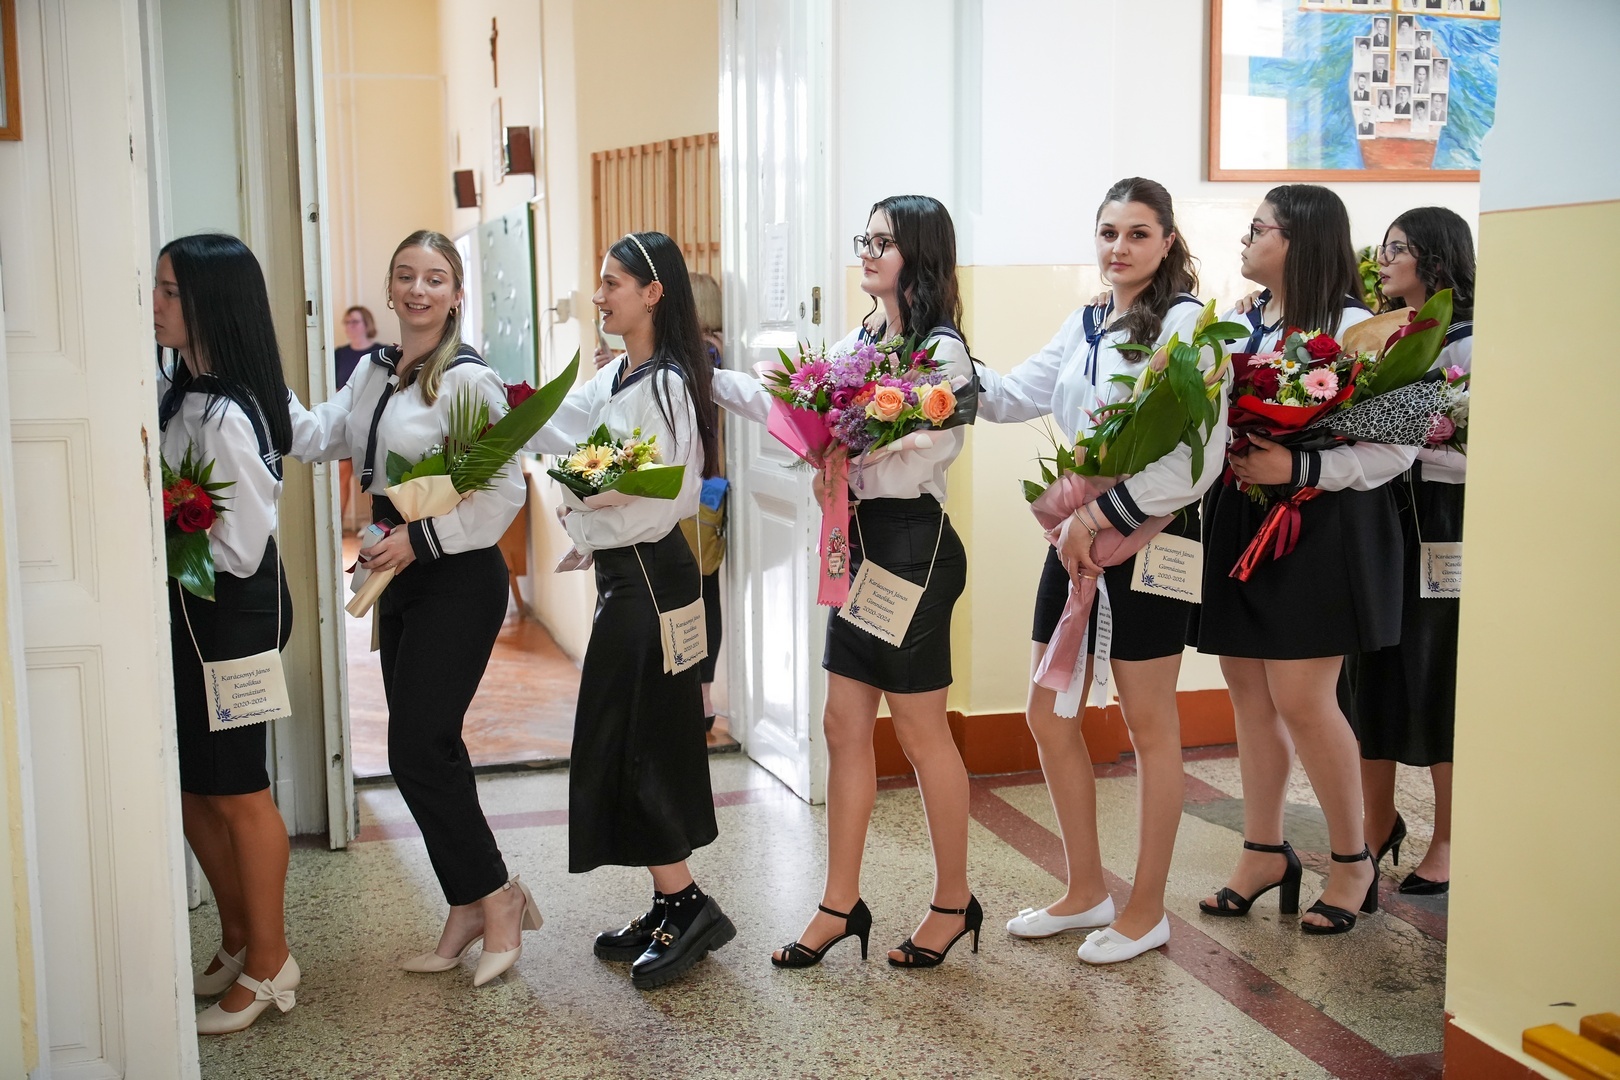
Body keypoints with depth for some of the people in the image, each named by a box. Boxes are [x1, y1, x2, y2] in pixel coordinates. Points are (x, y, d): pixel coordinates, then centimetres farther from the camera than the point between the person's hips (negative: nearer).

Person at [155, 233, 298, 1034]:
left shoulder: (225, 416, -23)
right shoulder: (179, 391, 5)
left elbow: (240, 551, -23)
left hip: (233, 615, -9)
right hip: (188, 610, 9)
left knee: (237, 792, 5)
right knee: (192, 788, 17)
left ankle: (268, 964, 23)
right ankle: (238, 942, 34)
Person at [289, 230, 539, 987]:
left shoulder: (469, 379, -13)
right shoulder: (373, 373, 11)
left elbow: (506, 488, -16)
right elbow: (317, 437, 6)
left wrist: (420, 538, -19)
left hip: (459, 578, -8)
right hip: (400, 579, 8)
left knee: (419, 749, -9)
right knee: (424, 749, 11)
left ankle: (491, 895, 9)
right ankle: (470, 908, 23)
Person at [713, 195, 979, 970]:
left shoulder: (941, 352, -12)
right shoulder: (858, 343, 12)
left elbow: (916, 462, -19)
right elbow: (791, 411, 11)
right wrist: (707, 374, 6)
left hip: (911, 544, -8)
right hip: (859, 544, 8)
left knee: (921, 732, 3)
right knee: (844, 725, 10)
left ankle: (953, 901, 20)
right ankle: (841, 905, 19)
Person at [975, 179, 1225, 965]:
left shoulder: (1184, 324, -12)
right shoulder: (1083, 325, 12)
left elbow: (1198, 457, -20)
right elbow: (1011, 396, 13)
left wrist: (1106, 516, -20)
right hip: (1078, 536, 8)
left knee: (1149, 727, 5)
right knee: (1047, 715, 10)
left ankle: (1145, 911, 19)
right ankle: (1086, 892, 27)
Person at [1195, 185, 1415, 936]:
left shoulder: (1353, 327, -10)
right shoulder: (1239, 324, 10)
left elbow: (1397, 446, -14)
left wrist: (1298, 470, -22)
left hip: (1320, 529, -7)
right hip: (1240, 525, 7)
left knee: (1301, 699, -6)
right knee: (1249, 695, 10)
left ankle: (1352, 860, 14)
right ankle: (1264, 852, 23)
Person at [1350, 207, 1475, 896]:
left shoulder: (1466, 347, -6)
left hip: (1438, 525, -6)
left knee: (1436, 684, 1)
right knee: (1370, 675, 7)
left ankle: (1446, 843, 14)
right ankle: (1379, 823, 23)